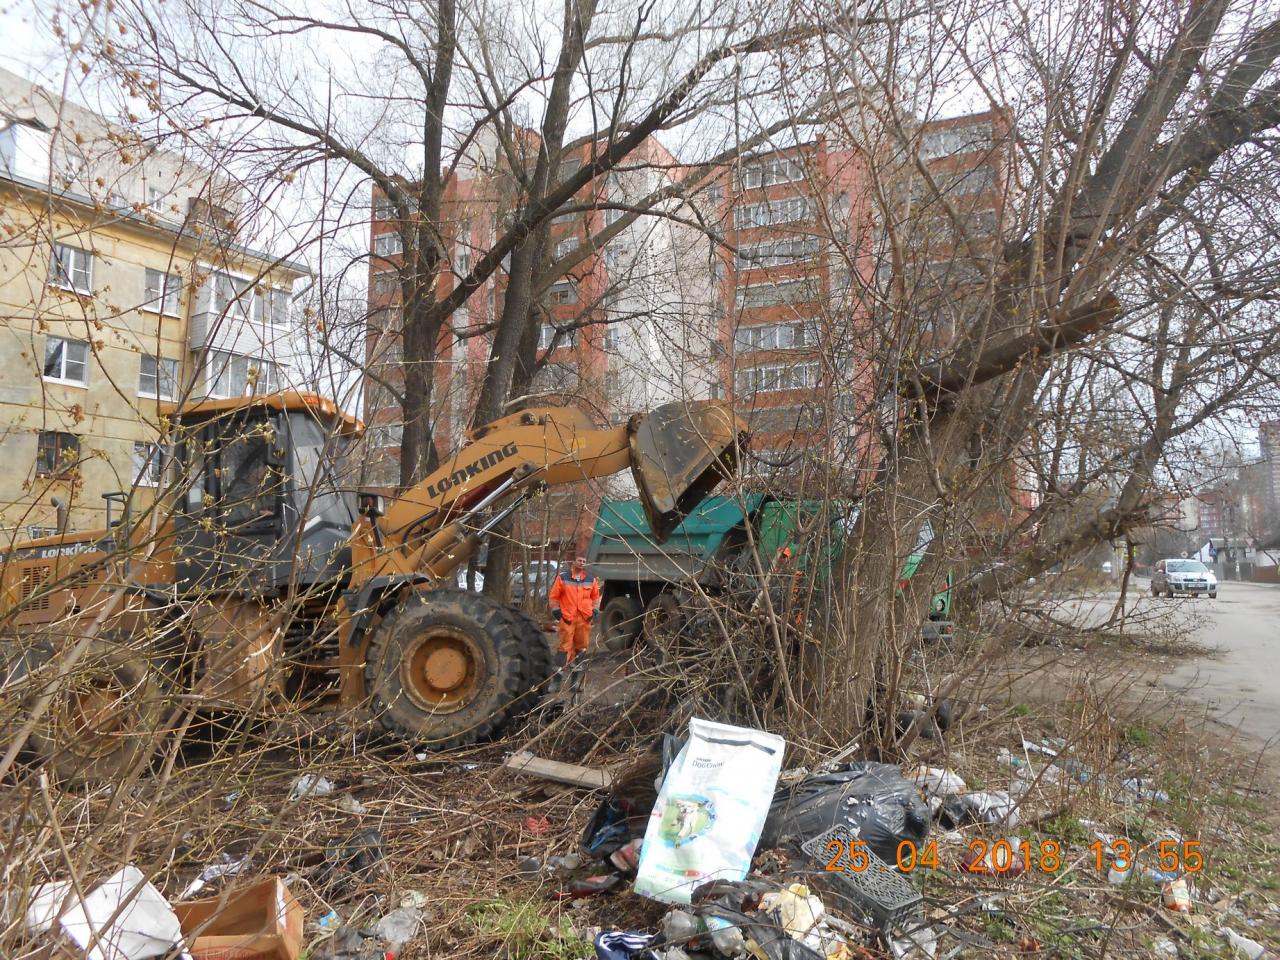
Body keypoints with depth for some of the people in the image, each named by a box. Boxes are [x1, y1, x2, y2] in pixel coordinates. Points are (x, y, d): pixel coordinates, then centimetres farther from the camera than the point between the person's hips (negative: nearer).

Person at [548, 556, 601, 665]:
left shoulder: (591, 579, 10)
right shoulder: (563, 577, -1)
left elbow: (596, 596, 20)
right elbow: (553, 596, 3)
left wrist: (595, 610, 10)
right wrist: (556, 610, -2)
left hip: (585, 617, 4)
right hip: (567, 617, -4)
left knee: (582, 644, 11)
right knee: (566, 644, -5)